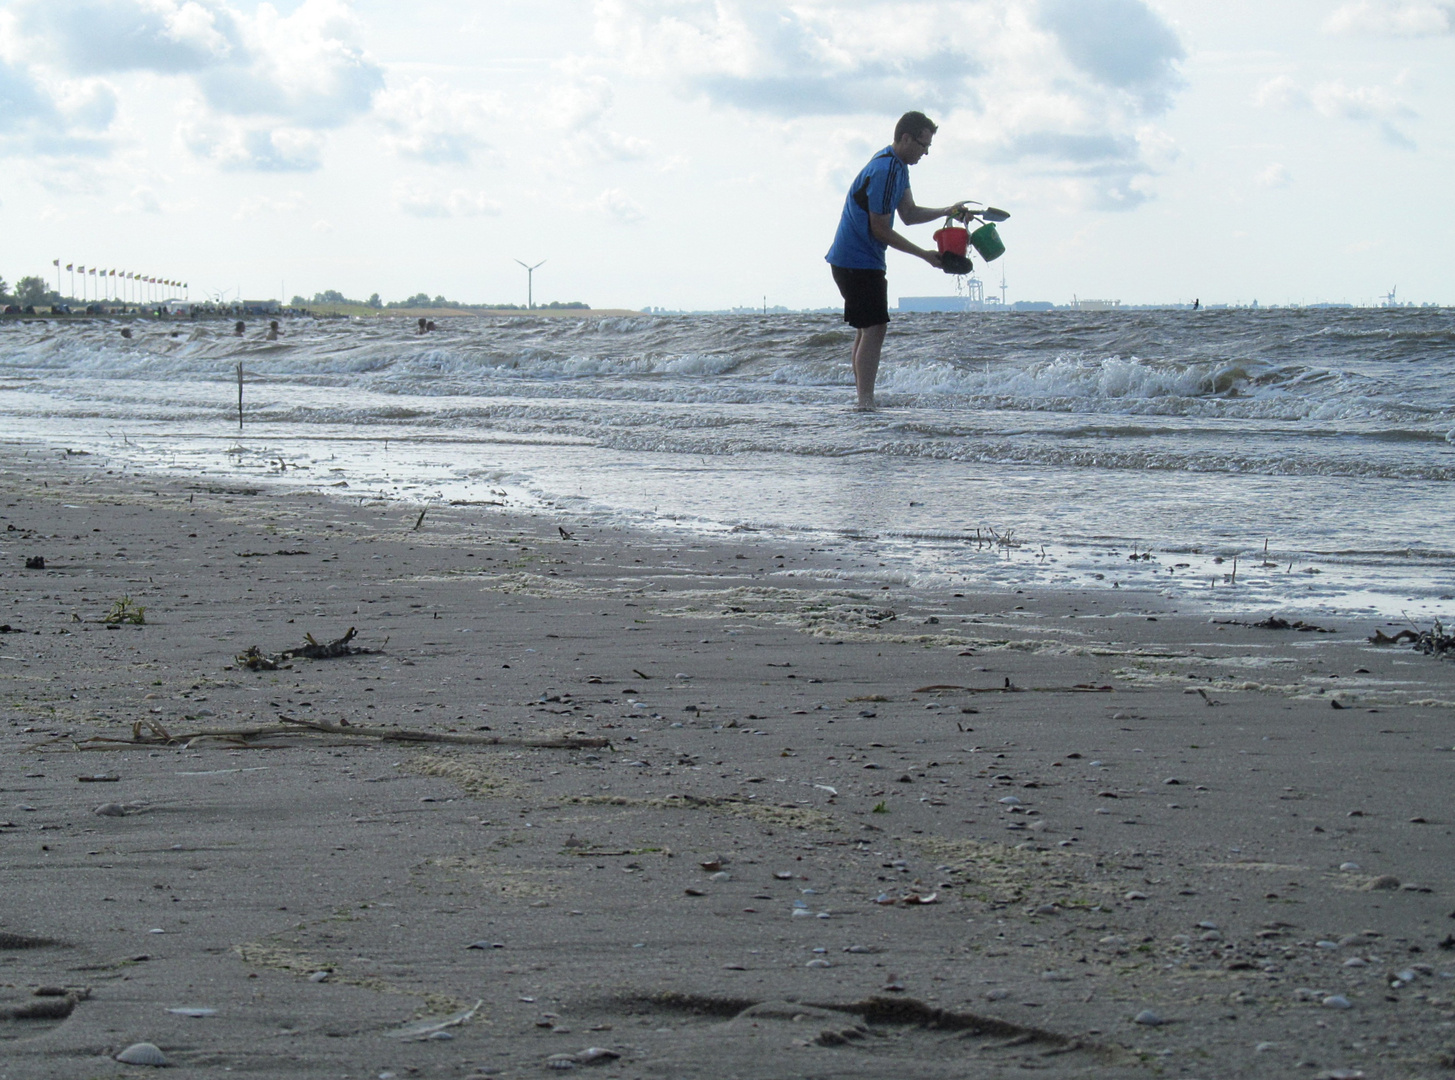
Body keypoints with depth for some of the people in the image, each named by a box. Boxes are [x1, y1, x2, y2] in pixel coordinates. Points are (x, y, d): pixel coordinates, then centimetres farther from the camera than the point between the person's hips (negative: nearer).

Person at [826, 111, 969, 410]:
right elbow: (879, 229, -20)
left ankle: (862, 403, 16)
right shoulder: (884, 170, -22)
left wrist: (947, 211, 2)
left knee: (867, 330, 13)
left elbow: (909, 214, 15)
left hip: (853, 259, 11)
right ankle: (866, 404, -18)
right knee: (874, 330, -14)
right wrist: (924, 255, -13)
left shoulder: (898, 166, 11)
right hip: (858, 260, -11)